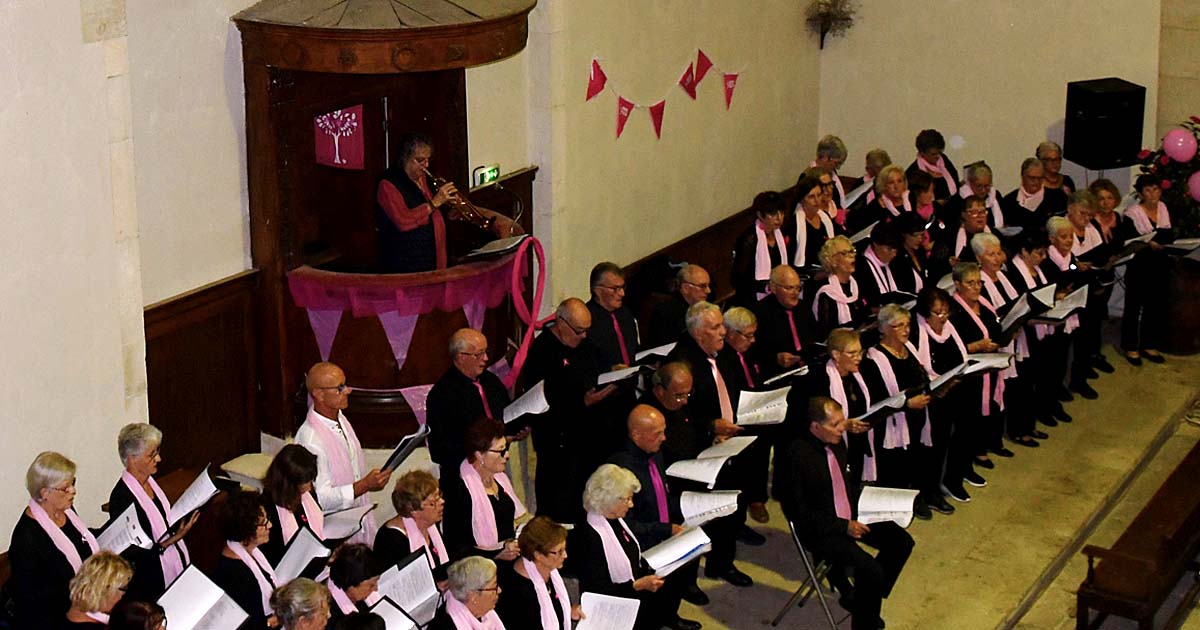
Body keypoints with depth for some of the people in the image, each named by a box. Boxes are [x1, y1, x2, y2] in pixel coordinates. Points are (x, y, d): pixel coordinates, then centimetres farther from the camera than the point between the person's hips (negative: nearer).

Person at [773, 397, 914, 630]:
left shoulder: (836, 443, 0)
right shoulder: (796, 456, -25)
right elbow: (799, 513, -20)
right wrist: (844, 527, -21)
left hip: (850, 516, 9)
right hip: (820, 530, -9)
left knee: (902, 542, 1)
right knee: (871, 570, -24)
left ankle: (866, 600, 16)